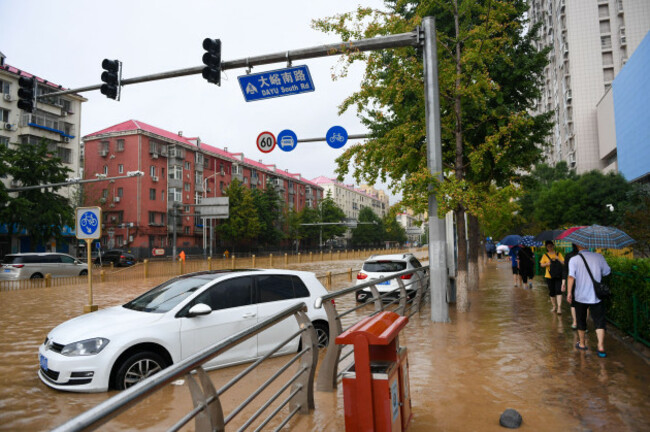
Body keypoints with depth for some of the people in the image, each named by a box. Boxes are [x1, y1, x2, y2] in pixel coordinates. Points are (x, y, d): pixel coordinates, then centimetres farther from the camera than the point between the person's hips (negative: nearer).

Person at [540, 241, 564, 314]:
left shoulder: (558, 254, 6)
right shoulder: (545, 255, 6)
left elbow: (563, 263, 1)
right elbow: (541, 264, 5)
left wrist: (558, 259, -15)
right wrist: (546, 264, -15)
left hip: (558, 276, -1)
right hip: (549, 276, 1)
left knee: (558, 291, -12)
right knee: (551, 292, 7)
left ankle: (559, 307, -14)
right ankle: (554, 306, 22)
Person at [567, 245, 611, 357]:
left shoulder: (574, 260, -9)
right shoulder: (599, 257, -2)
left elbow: (571, 276, -18)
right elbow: (607, 272, 7)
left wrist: (569, 292, -16)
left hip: (580, 296, -1)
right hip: (596, 296, 1)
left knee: (581, 321, 15)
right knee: (599, 321, 4)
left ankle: (581, 344, 26)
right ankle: (601, 347, -6)